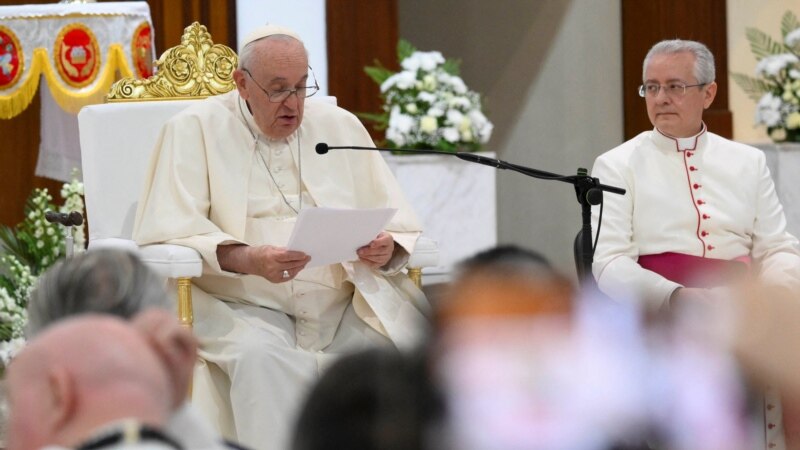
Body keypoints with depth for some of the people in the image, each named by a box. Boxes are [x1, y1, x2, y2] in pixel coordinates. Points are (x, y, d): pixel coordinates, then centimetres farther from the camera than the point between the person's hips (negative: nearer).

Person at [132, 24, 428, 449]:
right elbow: (168, 232, -8)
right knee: (264, 358, -37)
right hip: (242, 305, -3)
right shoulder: (195, 130, 4)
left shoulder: (340, 126, 16)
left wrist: (386, 250, -13)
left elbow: (399, 225, 13)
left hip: (344, 303, 4)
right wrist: (247, 260, -26)